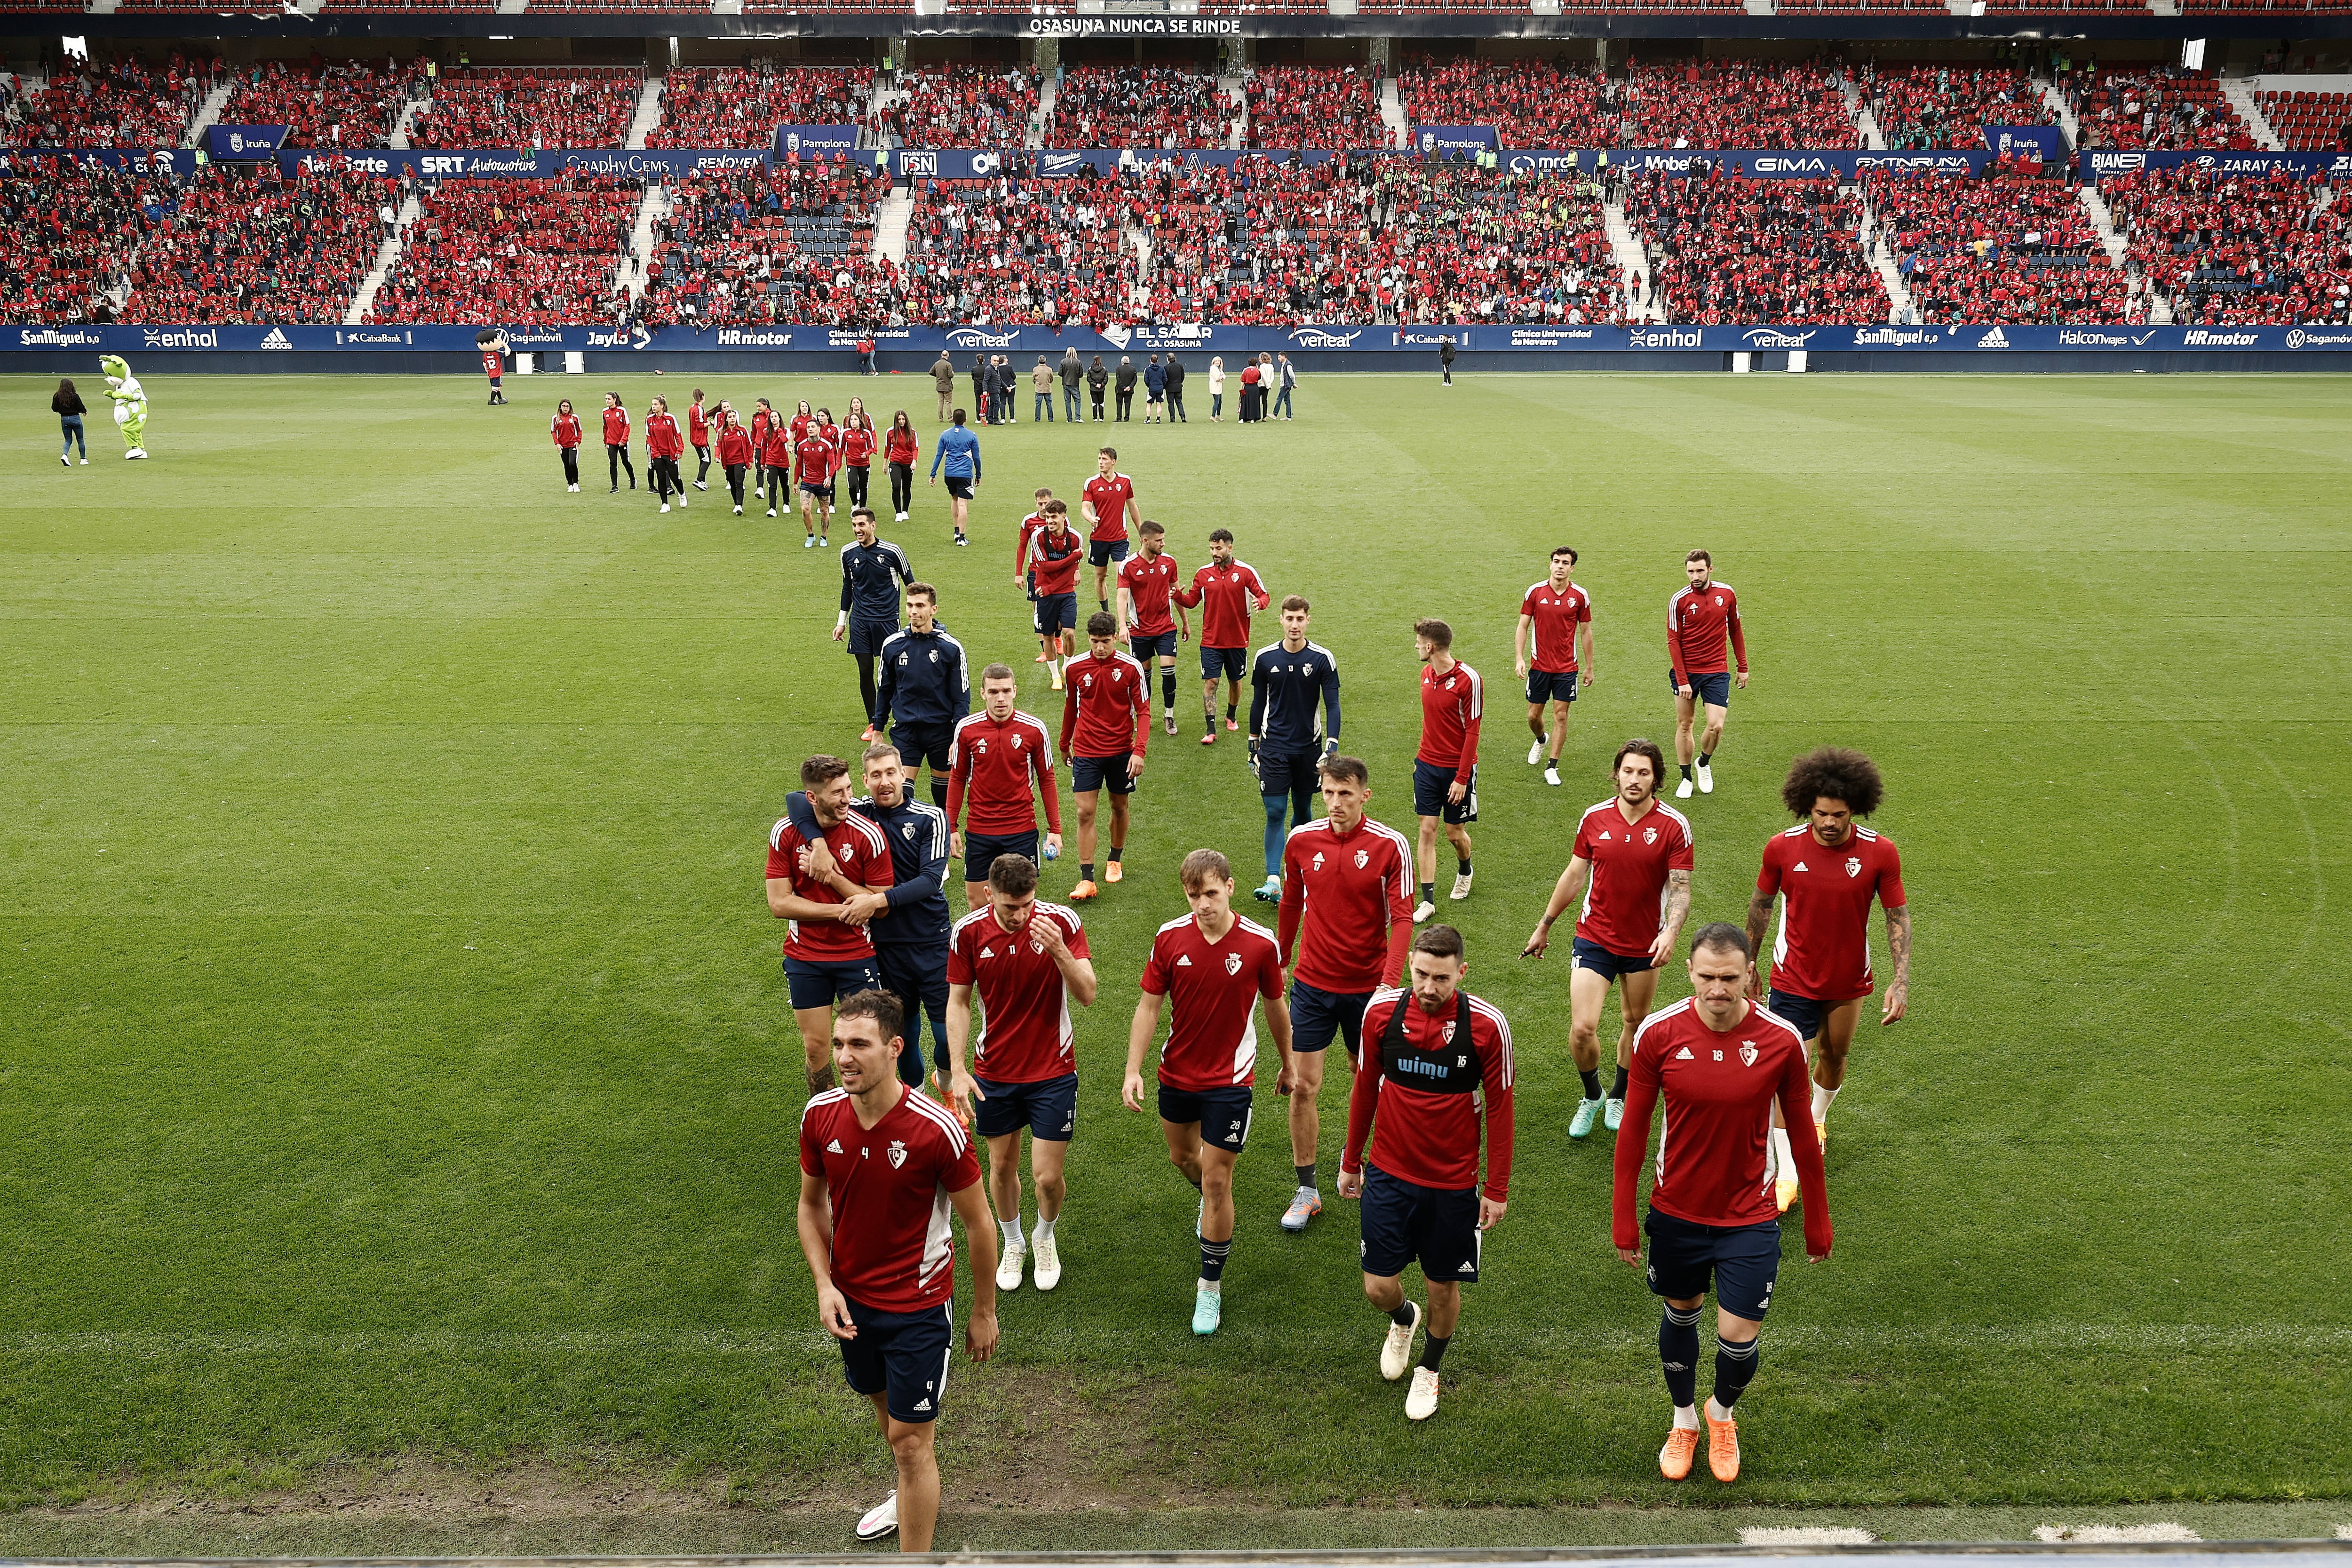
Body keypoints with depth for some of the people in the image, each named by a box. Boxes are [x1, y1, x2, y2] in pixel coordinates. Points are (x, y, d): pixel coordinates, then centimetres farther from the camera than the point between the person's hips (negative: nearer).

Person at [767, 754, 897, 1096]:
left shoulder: (868, 834, -13)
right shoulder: (785, 832, -8)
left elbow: (881, 906, -10)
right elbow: (779, 904, -10)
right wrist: (842, 910, -17)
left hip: (858, 954, -1)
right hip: (805, 957, 1)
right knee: (815, 1047, 8)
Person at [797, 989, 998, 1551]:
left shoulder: (938, 1130, -25)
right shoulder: (820, 1115, -12)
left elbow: (978, 1224, -12)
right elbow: (811, 1204, 5)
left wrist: (984, 1312, -3)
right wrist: (825, 1285, -7)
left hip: (918, 1306, -5)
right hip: (851, 1300, 5)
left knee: (911, 1438, -1)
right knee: (886, 1407, 26)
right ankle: (915, 1494, 53)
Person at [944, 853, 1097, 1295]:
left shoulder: (1062, 921, -16)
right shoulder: (968, 932, -11)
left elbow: (1087, 995, -19)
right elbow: (958, 1001, -1)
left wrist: (1059, 949, -35)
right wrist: (958, 1069, -9)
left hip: (1053, 1071, -2)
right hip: (993, 1072, 2)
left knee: (1047, 1176, 0)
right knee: (1002, 1166, 14)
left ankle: (1045, 1235, 33)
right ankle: (1013, 1243, 41)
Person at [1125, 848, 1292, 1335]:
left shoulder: (1261, 944, -15)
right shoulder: (1170, 937, -10)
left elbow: (1275, 1008, 1)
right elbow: (1149, 1006, -4)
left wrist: (1287, 1065, 13)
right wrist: (1133, 1071, -11)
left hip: (1230, 1080, -3)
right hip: (1176, 1074, 4)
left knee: (1217, 1183, -3)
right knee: (1182, 1157, 24)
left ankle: (1210, 1286, 12)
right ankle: (1213, 1208, 58)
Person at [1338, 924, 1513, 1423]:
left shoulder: (1487, 1025, -16)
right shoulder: (1381, 1011, -10)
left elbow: (1499, 1108, -5)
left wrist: (1497, 1189, -3)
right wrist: (1351, 1161, 12)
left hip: (1454, 1184, -1)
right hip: (1388, 1175, 2)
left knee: (1444, 1288, 11)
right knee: (1378, 1287, 4)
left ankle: (1429, 1369, 41)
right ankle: (1404, 1320, 42)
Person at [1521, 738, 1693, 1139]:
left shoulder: (1674, 825, -10)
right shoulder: (1595, 817, -4)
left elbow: (1680, 887, -10)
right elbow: (1575, 875, 7)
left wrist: (1671, 932, -28)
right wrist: (1544, 926, 13)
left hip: (1644, 944, 0)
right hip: (1594, 938, 0)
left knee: (1636, 1023, 15)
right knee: (1582, 1029, -8)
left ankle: (1619, 1096, 40)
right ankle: (1591, 1096, 21)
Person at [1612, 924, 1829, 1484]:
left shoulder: (1781, 1040, -15)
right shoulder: (1659, 1033, -15)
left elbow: (1802, 1135, -2)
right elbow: (1634, 1128, -4)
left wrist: (1817, 1224, 6)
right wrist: (1623, 1220, -2)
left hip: (1749, 1218, -1)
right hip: (1676, 1212, 1)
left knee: (1738, 1339, -1)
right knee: (1680, 1314, 18)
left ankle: (1722, 1412, 35)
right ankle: (1684, 1419, 47)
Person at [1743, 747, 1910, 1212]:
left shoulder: (1880, 853, -15)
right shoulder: (1782, 847, -14)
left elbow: (1898, 916, -6)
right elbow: (1761, 904, 2)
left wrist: (1901, 981, -12)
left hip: (1849, 981, 2)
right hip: (1794, 981, -2)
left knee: (1834, 1058, 22)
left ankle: (1816, 1118, 53)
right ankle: (1786, 1174, 0)